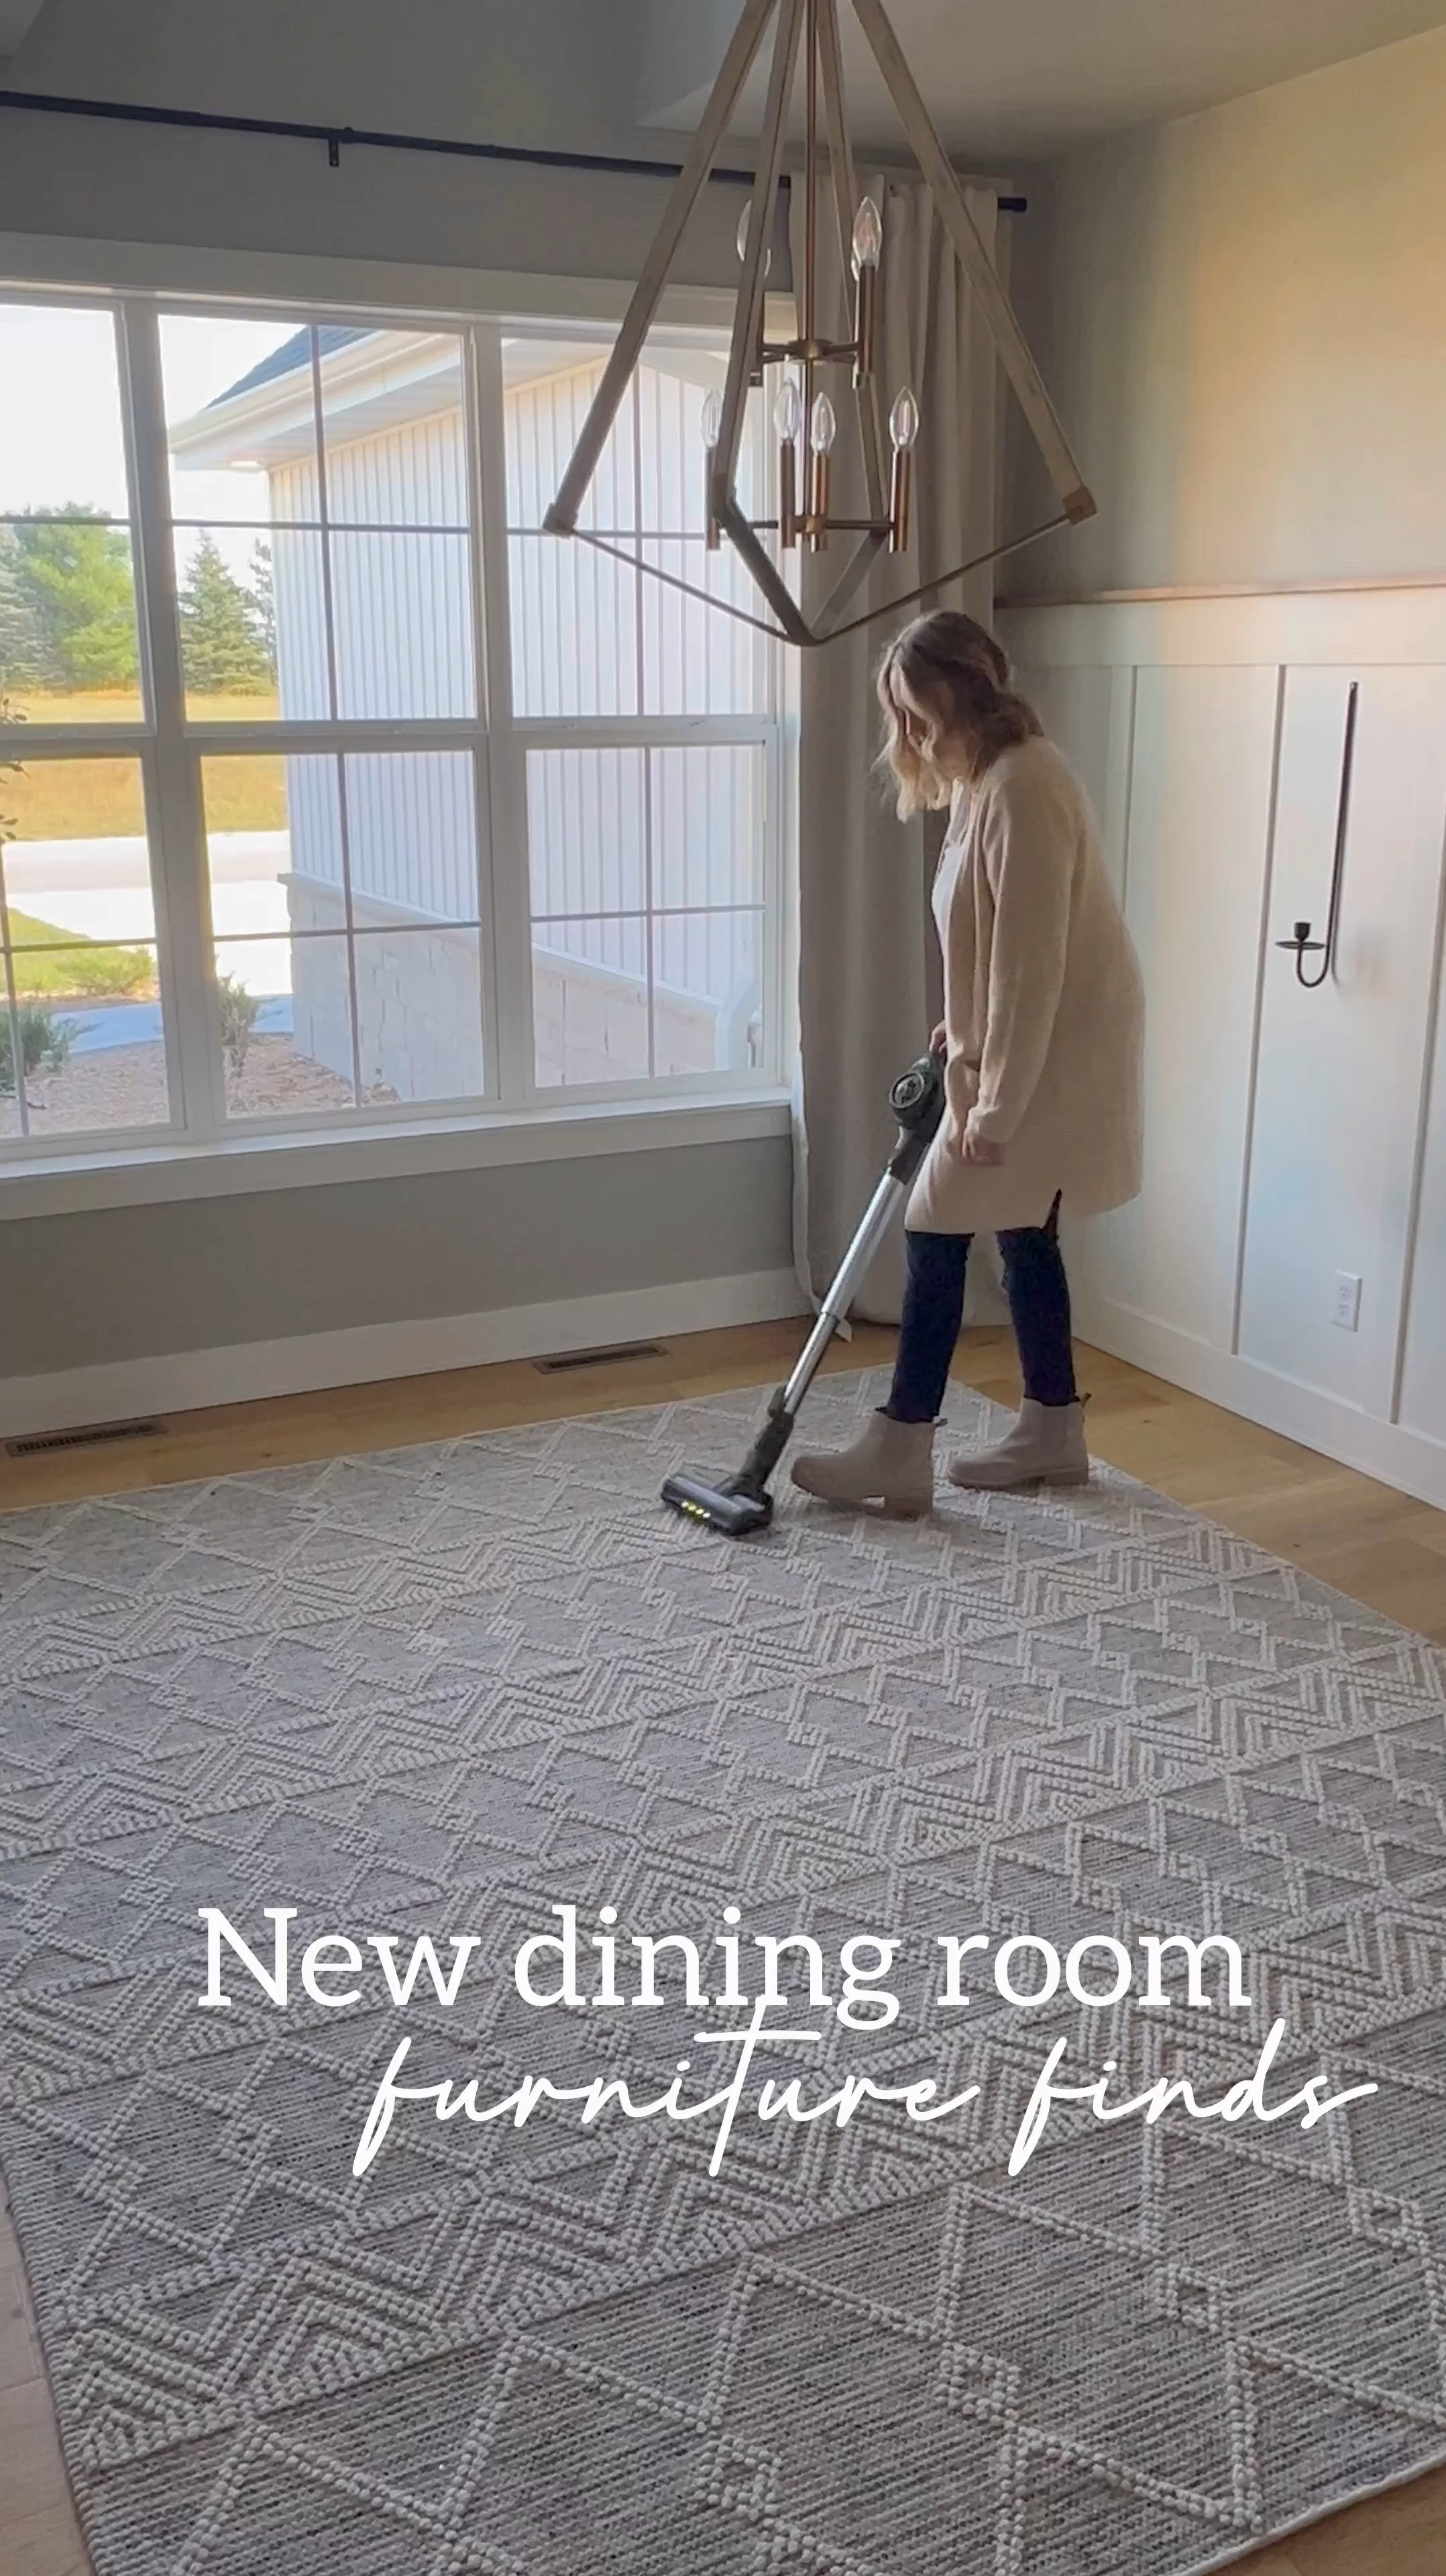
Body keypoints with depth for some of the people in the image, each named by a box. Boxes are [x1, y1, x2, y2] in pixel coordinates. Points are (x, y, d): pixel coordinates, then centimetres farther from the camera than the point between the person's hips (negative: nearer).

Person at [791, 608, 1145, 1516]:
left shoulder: (1022, 788, -24)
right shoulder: (987, 777, 10)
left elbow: (1032, 965, -26)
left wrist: (995, 1109, -24)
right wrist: (960, 1027, 22)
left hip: (1050, 1063, -10)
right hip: (1020, 1055, 10)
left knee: (938, 1232, -5)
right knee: (1023, 1235, 15)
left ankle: (900, 1454, 4)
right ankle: (1054, 1435, 26)